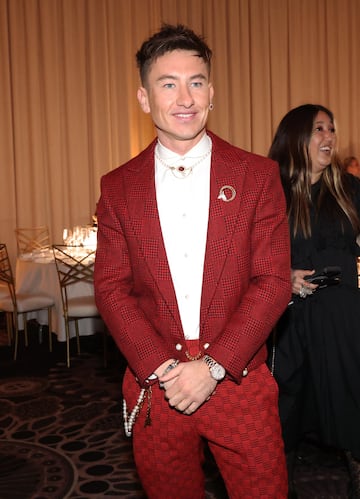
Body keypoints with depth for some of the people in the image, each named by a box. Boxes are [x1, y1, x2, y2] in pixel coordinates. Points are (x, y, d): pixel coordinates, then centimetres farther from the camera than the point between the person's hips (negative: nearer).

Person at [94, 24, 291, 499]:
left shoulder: (257, 175, -2)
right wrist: (161, 369, -11)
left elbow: (273, 282, -6)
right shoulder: (118, 187, 2)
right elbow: (111, 288, 0)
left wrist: (212, 366, -14)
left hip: (239, 382, -1)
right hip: (154, 387, 1)